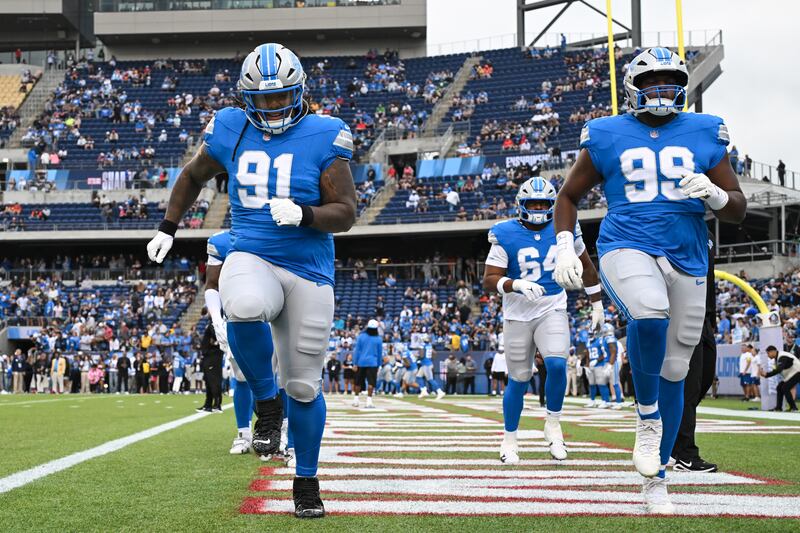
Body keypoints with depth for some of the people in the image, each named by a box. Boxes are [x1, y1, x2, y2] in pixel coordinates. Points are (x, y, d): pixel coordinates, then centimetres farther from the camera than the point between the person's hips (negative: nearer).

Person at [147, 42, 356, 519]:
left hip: (308, 271, -1)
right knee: (244, 307, -38)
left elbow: (346, 213, -6)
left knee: (304, 386, 4)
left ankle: (307, 481, 27)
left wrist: (304, 215, -24)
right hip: (250, 257, 1)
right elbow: (194, 176, 23)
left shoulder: (324, 138, -6)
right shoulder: (230, 131, 3)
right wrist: (168, 228, 23)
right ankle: (267, 402, -11)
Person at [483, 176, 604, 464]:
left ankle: (553, 424, 0)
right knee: (518, 379, 6)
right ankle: (509, 440, 23)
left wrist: (597, 304, 16)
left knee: (556, 364, -22)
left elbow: (586, 266, 14)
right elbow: (489, 280, -12)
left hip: (553, 310, 1)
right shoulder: (506, 236, -9)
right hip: (518, 314, -1)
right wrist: (517, 284, -30)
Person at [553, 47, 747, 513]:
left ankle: (656, 481, 22)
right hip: (627, 248, -3)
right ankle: (648, 418, -11)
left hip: (687, 259, 3)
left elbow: (738, 210, 9)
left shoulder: (704, 135, 7)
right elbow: (570, 196, 14)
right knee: (649, 316, -36)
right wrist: (565, 248, 0)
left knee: (673, 372, 7)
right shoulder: (608, 137, 4)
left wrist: (712, 193, -14)